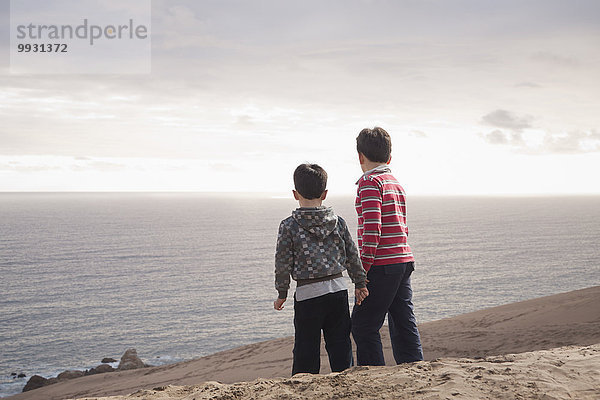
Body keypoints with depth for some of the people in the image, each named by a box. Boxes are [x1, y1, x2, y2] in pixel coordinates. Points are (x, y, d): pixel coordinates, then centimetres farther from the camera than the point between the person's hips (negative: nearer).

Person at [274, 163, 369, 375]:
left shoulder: (289, 226, -7)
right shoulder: (338, 222, 3)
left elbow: (283, 263, -6)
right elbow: (352, 255, 8)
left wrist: (282, 293, 5)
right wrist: (360, 283, 18)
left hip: (307, 294, -3)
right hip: (338, 289, 3)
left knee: (306, 350, 3)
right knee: (340, 345, 12)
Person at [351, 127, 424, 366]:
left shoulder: (370, 182, -9)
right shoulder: (396, 183, 18)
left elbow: (372, 227, -18)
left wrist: (364, 266, -15)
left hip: (382, 265, -8)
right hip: (404, 260, 9)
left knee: (363, 325, -2)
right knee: (403, 323, 12)